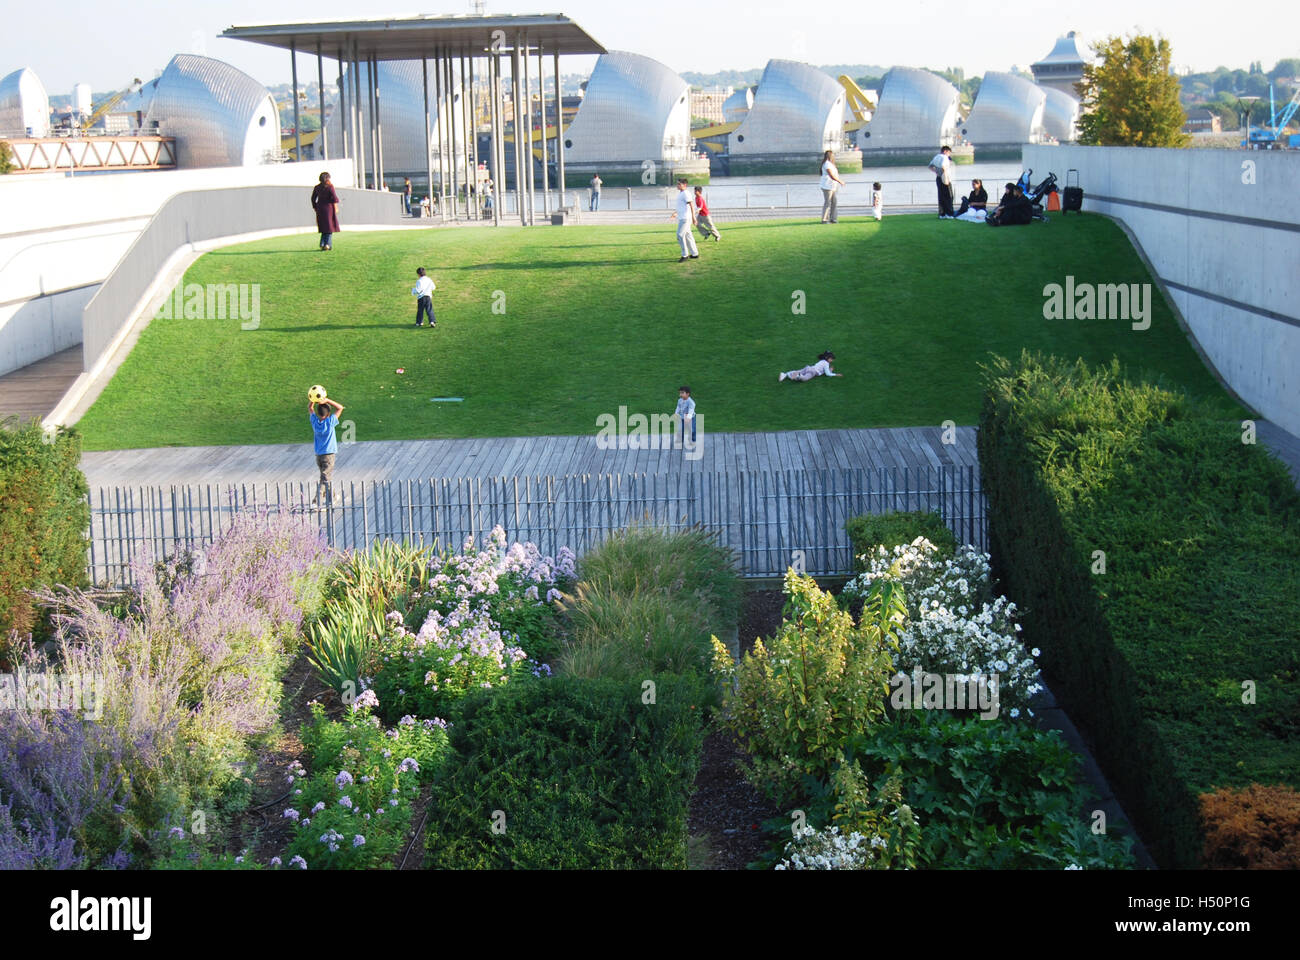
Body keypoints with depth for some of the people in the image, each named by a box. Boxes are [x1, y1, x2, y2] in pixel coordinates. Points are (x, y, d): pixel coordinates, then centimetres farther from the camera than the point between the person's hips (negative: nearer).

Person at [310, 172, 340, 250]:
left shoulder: (317, 187, 5)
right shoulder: (330, 186, -8)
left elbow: (313, 199, 8)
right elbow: (334, 197, -11)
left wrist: (315, 208, 15)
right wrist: (336, 208, -3)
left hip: (320, 208, 4)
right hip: (328, 207, -4)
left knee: (323, 227, 14)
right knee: (330, 226, 2)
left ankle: (322, 244, 4)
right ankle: (328, 244, -8)